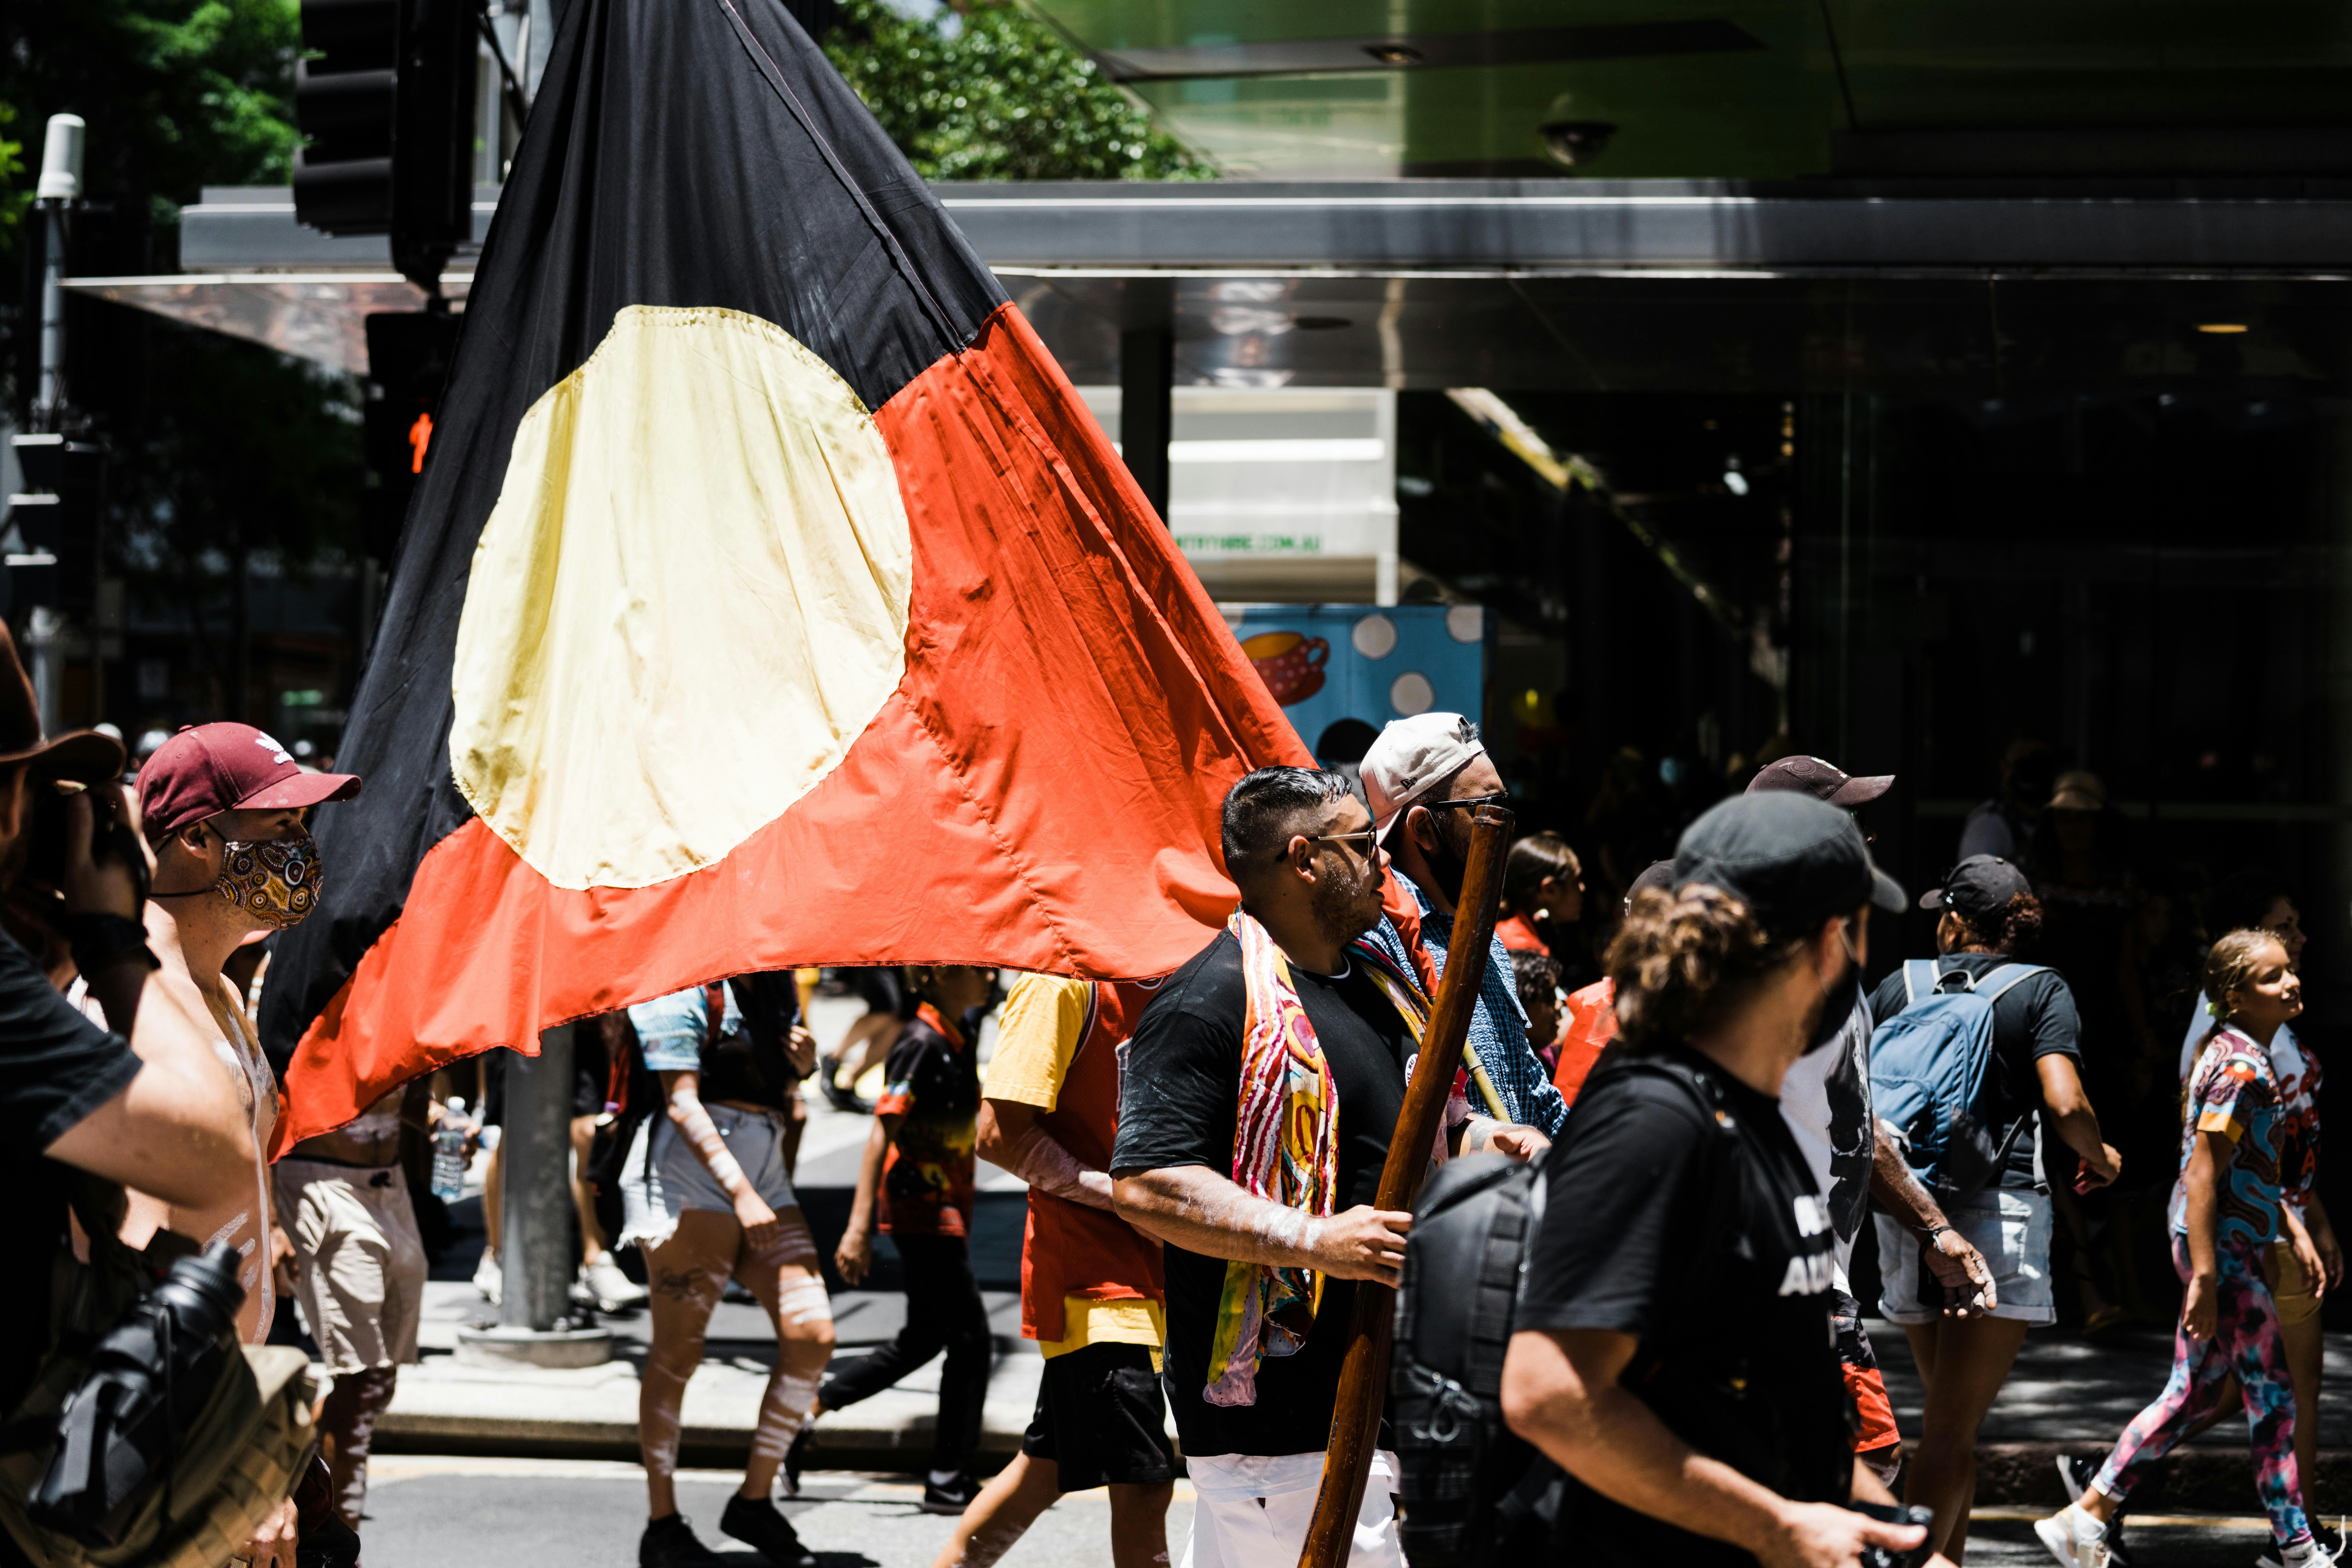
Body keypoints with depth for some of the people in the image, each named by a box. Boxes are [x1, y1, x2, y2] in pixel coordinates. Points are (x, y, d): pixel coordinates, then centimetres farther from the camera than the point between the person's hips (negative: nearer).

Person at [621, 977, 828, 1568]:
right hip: (689, 1181, -7)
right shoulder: (682, 985, -6)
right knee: (678, 1352, -3)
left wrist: (800, 1065, 4)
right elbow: (682, 1101, -15)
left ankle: (755, 1500, 8)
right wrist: (740, 1192, -23)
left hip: (765, 1182, 7)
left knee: (812, 1335, -5)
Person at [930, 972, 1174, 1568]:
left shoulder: (1163, 993, 13)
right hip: (1091, 1275, -9)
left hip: (1144, 1269, 9)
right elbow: (1001, 1135, -17)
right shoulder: (1064, 983, -13)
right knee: (1143, 1485, -10)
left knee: (1047, 1468, 17)